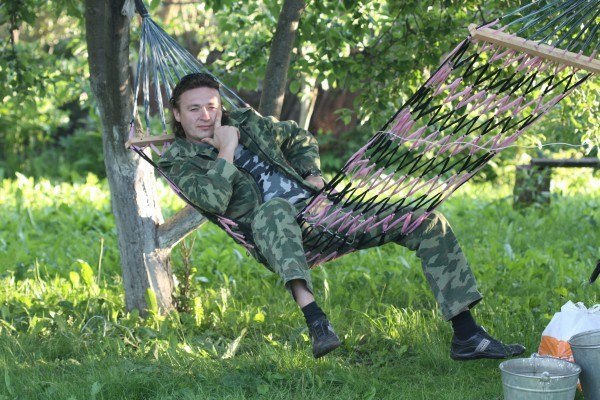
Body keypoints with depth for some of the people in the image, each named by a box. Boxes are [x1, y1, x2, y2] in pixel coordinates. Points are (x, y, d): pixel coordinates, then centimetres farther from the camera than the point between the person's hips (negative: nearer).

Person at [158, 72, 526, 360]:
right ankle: (316, 321, -60)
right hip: (275, 229, -6)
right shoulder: (178, 160, 5)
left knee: (429, 222, -4)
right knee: (274, 208, -46)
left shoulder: (245, 122, 20)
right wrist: (226, 150, -10)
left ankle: (467, 335, -3)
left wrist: (312, 173, 15)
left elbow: (300, 139, 33)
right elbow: (213, 200, -16)